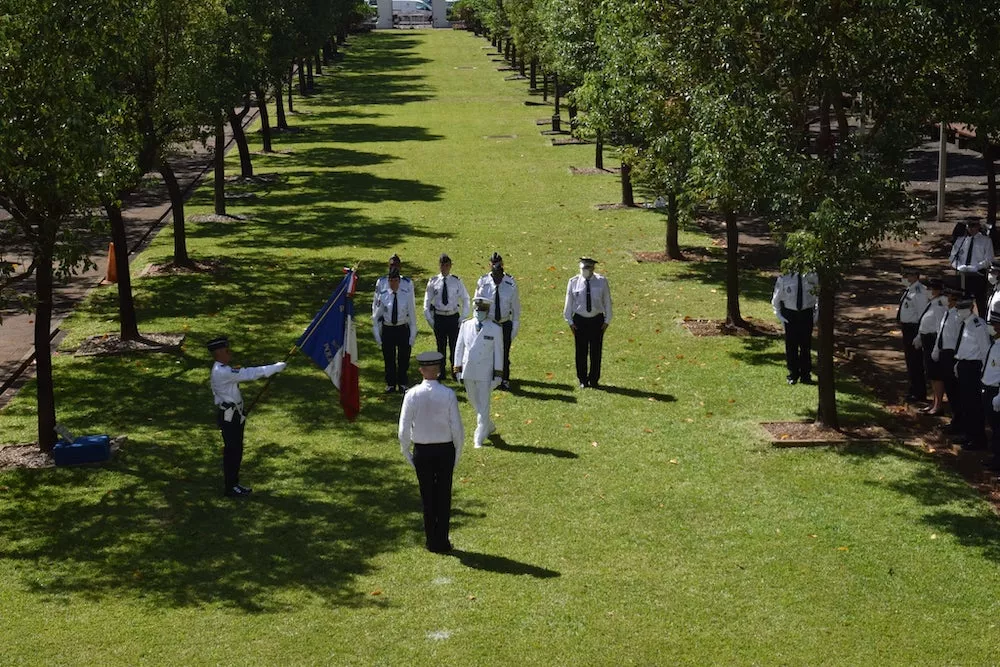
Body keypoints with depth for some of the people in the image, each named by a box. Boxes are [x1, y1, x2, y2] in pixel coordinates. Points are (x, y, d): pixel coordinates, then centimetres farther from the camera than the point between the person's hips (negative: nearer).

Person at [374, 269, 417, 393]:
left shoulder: (407, 296, -6)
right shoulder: (382, 296, -5)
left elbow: (412, 316, -1)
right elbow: (376, 316, 2)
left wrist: (412, 335, -2)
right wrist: (377, 335, 0)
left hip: (403, 329, 0)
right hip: (387, 330, 0)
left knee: (403, 358, 9)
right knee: (389, 359, 9)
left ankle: (402, 384, 26)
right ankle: (390, 384, 25)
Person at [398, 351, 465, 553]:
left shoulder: (412, 394, -10)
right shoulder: (448, 394, -12)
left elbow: (404, 430, -7)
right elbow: (457, 427, -8)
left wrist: (406, 453, 6)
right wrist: (458, 453, 6)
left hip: (421, 451, 1)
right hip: (445, 449, -1)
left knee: (427, 497, 13)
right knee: (444, 496, 11)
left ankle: (431, 542, 20)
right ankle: (442, 542, 15)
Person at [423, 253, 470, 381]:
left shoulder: (456, 281, -2)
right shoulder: (433, 282, -2)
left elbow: (466, 299, 6)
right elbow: (427, 302, 6)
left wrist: (463, 317, 1)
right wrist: (429, 319, 2)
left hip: (453, 317, 0)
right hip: (439, 318, 0)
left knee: (455, 345, 4)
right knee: (441, 346, 9)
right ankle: (441, 373, 18)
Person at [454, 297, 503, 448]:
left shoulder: (495, 329, -5)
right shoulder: (466, 325, 4)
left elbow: (498, 352, -3)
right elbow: (459, 347, 9)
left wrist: (498, 374, -5)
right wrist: (458, 368, 6)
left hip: (485, 373, -4)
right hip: (468, 372, 4)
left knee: (483, 406, -4)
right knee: (475, 403, 17)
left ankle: (479, 438, 2)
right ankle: (488, 427, 38)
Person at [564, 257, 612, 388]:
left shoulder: (601, 281, -3)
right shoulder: (574, 282, -4)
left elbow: (607, 302, 5)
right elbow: (568, 302, 4)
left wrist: (607, 321, 2)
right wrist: (570, 321, 2)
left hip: (597, 320, 0)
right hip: (580, 320, 0)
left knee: (596, 352, 4)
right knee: (581, 352, 3)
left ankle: (594, 380, 17)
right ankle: (582, 380, 16)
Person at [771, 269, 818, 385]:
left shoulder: (812, 276, -6)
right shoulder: (784, 277, -10)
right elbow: (776, 297, 3)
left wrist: (817, 314, 4)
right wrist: (778, 314, -1)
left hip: (806, 314, 1)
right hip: (789, 314, -1)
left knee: (806, 345, 5)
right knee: (791, 345, 5)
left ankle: (805, 375, 17)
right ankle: (793, 375, 17)